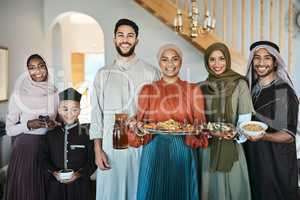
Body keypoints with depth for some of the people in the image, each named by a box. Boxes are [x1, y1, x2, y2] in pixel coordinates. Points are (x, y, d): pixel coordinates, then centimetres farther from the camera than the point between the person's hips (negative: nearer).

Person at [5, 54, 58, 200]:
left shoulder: (54, 93, 3)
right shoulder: (18, 95, -5)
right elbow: (9, 129, -1)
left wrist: (54, 125, -7)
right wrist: (28, 125, -18)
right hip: (25, 148, -2)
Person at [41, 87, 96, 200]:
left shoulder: (86, 134, -5)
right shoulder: (51, 135, 4)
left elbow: (93, 160, -4)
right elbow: (44, 158, 6)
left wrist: (80, 174, -15)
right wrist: (53, 172, -9)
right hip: (55, 185, 2)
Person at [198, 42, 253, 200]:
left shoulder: (239, 84, -2)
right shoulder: (201, 87, 5)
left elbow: (245, 118, -6)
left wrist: (234, 134, -23)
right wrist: (211, 132, -14)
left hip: (232, 147, -2)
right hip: (207, 147, 2)